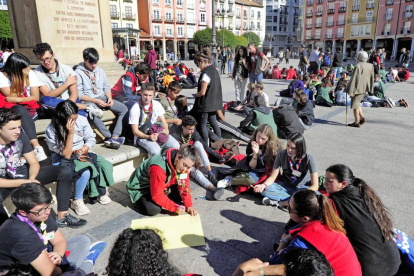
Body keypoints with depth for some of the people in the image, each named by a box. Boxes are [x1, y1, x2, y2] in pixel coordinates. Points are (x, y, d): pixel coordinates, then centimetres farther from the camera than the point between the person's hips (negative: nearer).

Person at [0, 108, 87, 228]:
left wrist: (31, 178, -25)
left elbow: (34, 162, -6)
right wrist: (23, 182, -29)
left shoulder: (21, 136, -12)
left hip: (23, 173, 4)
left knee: (65, 172, -13)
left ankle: (62, 217, -8)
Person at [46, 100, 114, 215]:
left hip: (81, 153, 5)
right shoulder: (51, 130, -20)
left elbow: (91, 139, 2)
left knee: (105, 165, -20)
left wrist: (82, 150, -17)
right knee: (85, 171, -33)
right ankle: (77, 201, -9)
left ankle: (101, 192, 3)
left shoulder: (81, 120, -11)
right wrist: (70, 133, -30)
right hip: (62, 159, -4)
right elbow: (66, 155, -21)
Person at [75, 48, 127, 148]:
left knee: (124, 109, -16)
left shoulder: (100, 71, 13)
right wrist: (95, 101, -19)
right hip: (88, 100, -5)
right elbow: (79, 94, -10)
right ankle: (110, 137, -27)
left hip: (103, 98, 6)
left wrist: (110, 98, -7)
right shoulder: (78, 73, -3)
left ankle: (114, 137, -26)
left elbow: (106, 87, 13)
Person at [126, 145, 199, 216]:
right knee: (154, 209, -28)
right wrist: (175, 208, -33)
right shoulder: (159, 168, -40)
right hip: (140, 188, -7)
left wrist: (189, 206, -17)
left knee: (180, 195, -8)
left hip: (162, 186, 7)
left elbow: (184, 186, -9)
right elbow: (158, 195, -34)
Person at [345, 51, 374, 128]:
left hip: (357, 88, -8)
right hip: (364, 89, 8)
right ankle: (362, 117, 17)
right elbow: (372, 79, 11)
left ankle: (357, 122, 9)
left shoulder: (358, 66, -19)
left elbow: (354, 79, -20)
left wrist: (350, 90, -17)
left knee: (355, 105, 3)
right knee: (357, 103, 24)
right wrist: (371, 89, 18)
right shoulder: (370, 66, 5)